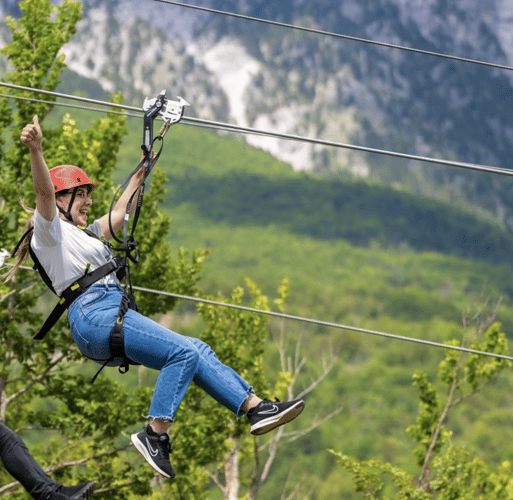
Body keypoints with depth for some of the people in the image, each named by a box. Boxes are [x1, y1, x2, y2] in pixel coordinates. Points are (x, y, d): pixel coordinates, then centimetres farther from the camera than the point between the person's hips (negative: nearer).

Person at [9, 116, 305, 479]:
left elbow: (119, 212, 44)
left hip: (117, 318, 10)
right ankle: (155, 435, -26)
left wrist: (140, 172, 50)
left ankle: (256, 408, -1)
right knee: (183, 352, -22)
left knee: (197, 351, 2)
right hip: (94, 314, -10)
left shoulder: (83, 235, 31)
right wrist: (35, 149, -33)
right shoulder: (50, 230, 3)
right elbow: (45, 191, -15)